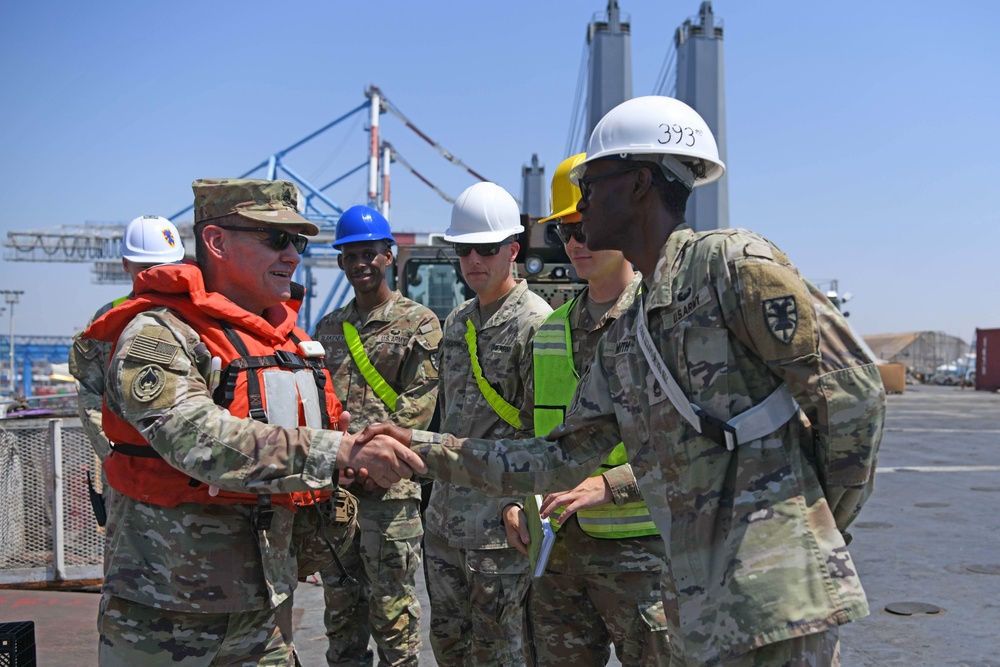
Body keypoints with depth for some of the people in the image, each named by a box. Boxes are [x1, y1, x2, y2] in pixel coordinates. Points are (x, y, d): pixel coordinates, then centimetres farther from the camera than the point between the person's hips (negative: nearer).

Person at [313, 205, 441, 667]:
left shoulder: (419, 323, -2)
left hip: (388, 486, -5)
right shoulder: (328, 327, 16)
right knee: (340, 599, 15)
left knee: (391, 603, 2)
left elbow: (417, 407, -9)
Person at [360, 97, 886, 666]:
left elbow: (854, 391, -10)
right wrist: (424, 448, 13)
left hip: (776, 600, -8)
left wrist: (822, 530, -2)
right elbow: (562, 461, 16)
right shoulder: (622, 340, 16)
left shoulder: (732, 262, -8)